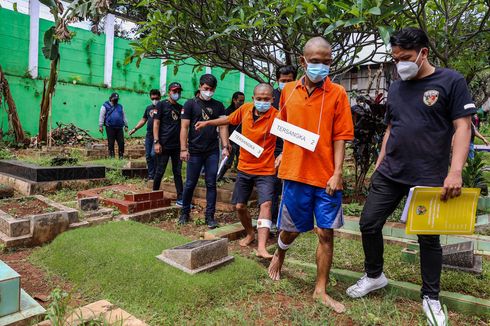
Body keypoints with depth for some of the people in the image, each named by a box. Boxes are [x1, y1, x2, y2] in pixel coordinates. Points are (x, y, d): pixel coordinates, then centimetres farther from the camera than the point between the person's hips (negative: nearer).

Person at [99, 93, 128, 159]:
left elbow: (124, 116, 24)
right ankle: (111, 156, 7)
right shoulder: (105, 106, 7)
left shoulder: (120, 106, 20)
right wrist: (100, 126, -5)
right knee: (111, 143, -1)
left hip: (119, 128, 3)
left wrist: (126, 125, 18)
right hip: (110, 128, -3)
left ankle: (121, 156, 7)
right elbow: (101, 116, 2)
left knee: (121, 142, -2)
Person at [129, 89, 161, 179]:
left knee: (153, 154, -15)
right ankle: (150, 176, 17)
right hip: (149, 135, 6)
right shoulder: (148, 108, 17)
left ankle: (154, 175, 1)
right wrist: (135, 129, 14)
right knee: (148, 156, 7)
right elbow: (143, 120, 22)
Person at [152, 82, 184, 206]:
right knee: (160, 171, 3)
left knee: (178, 172, 6)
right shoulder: (162, 105, 0)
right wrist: (156, 142, -13)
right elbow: (156, 123, -5)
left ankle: (180, 199, 9)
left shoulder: (181, 108, 15)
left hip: (177, 145, 5)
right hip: (164, 145, -5)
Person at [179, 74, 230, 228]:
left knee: (211, 184, 2)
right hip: (195, 151, -2)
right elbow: (184, 127, -2)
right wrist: (183, 149, -9)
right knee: (190, 184, 5)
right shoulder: (191, 104, 2)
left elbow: (223, 127, 7)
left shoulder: (218, 106, 10)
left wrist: (225, 146, -5)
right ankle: (185, 213, 23)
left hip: (213, 152, 2)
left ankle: (210, 216, 10)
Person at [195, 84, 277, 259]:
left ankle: (261, 247, -19)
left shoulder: (276, 116, -18)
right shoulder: (245, 108, -3)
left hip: (265, 170, -5)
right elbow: (229, 119, 16)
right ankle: (250, 233, 37)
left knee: (266, 204, -19)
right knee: (240, 205, 12)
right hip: (244, 167, 5)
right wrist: (207, 122, 25)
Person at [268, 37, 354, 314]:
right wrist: (284, 153, 9)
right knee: (291, 228, 13)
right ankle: (279, 256, 47)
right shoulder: (288, 91, 6)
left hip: (326, 176, -1)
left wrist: (337, 172, -11)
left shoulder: (337, 93, -2)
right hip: (295, 171, 2)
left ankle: (321, 290, 21)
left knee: (326, 232, 4)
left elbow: (340, 137, -5)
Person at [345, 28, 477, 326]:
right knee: (369, 223, 4)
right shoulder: (395, 88, 10)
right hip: (390, 174, 5)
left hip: (429, 177, -4)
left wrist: (455, 171, -20)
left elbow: (462, 126, -9)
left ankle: (431, 297, 28)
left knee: (429, 237, 7)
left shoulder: (451, 81, -4)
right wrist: (379, 165, 12)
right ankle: (375, 276, 28)